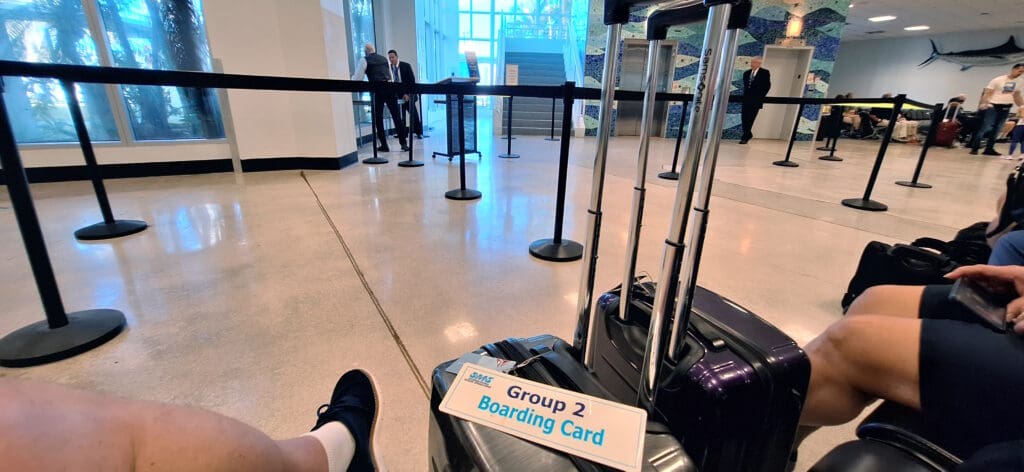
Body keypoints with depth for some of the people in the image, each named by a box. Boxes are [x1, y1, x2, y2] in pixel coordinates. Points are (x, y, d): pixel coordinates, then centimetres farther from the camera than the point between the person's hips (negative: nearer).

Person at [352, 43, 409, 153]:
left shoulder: (364, 60, 6)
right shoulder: (384, 59, 20)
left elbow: (357, 77, 2)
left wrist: (350, 81, 20)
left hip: (377, 90, -4)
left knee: (378, 118, 5)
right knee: (396, 116, 2)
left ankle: (384, 145, 4)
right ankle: (403, 143, 1)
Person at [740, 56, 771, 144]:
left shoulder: (765, 73, -2)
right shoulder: (746, 73, 11)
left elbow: (767, 86, -3)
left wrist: (761, 96, -7)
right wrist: (745, 95, 7)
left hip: (756, 100, -5)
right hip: (746, 99, 5)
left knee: (750, 118, -8)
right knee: (744, 117, 4)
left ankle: (745, 137, -5)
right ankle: (748, 134, 21)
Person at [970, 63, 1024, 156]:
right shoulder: (998, 80, -6)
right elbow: (987, 93, -11)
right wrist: (983, 104, -28)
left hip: (1006, 108, 6)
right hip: (993, 106, -6)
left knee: (997, 129, 6)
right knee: (986, 127, -12)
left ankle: (989, 149, 9)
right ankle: (974, 148, -9)